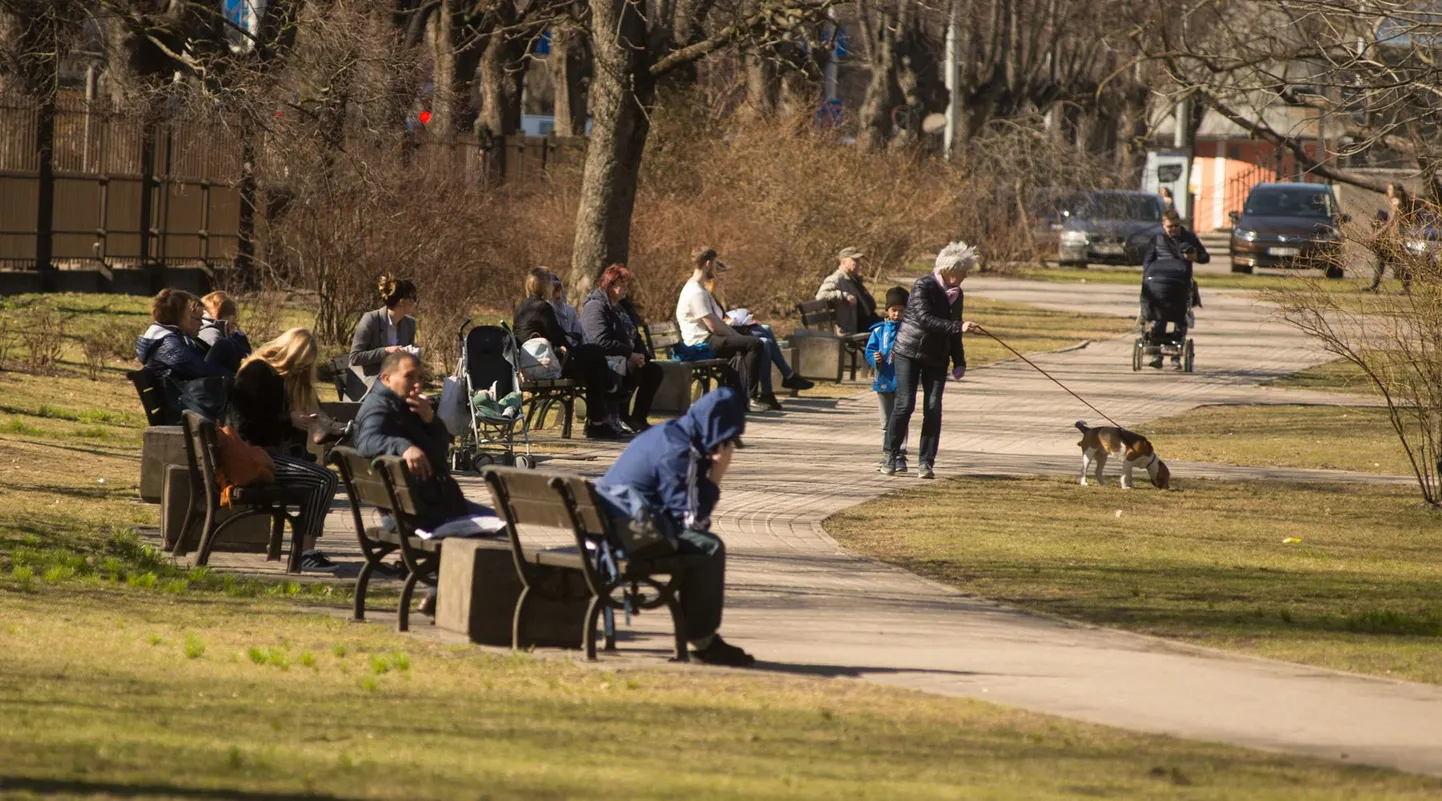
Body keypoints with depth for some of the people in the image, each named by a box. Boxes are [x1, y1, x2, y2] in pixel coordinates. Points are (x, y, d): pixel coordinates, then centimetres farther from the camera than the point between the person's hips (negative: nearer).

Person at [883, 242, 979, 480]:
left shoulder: (956, 293, 8)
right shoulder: (923, 286, -13)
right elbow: (925, 319, -26)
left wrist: (959, 362, 12)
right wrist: (958, 326, -33)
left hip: (936, 358, 5)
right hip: (909, 353, -5)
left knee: (933, 408, -5)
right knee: (905, 404, -10)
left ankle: (926, 462, -1)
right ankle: (890, 456, 5)